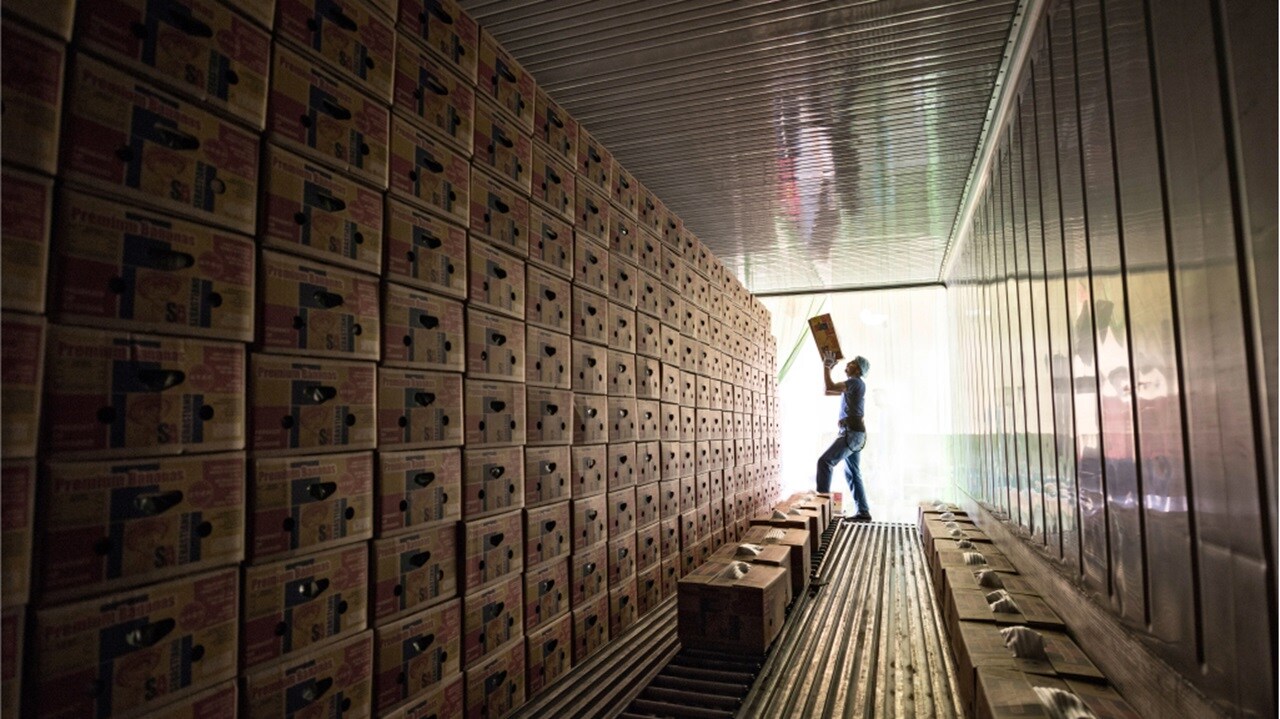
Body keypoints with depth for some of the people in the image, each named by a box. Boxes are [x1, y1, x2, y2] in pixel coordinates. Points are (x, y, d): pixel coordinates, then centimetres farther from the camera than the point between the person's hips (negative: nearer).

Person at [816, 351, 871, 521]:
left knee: (824, 462, -14)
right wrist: (828, 367, 19)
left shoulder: (856, 382, -9)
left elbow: (830, 387, -21)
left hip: (852, 433, -10)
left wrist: (826, 366, -11)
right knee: (852, 473, 10)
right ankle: (863, 512, 11)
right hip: (854, 434, 10)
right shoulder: (851, 385, 21)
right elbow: (828, 391, 24)